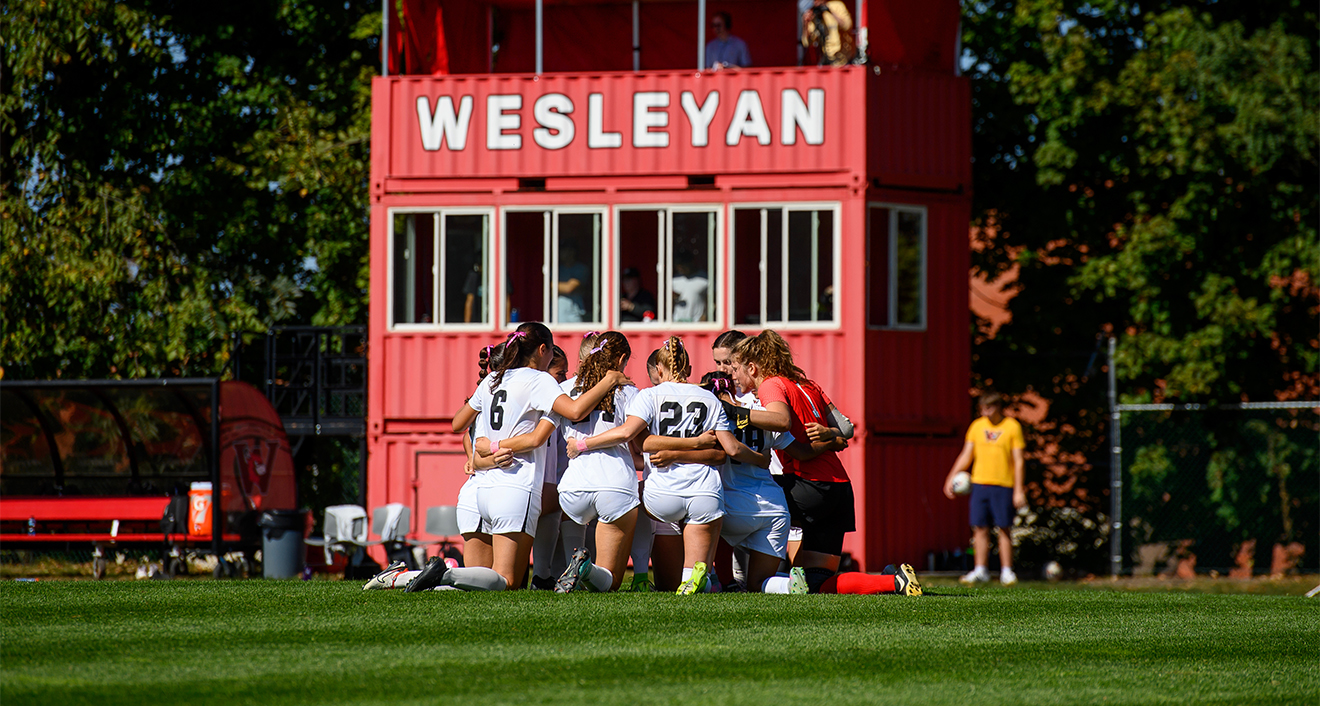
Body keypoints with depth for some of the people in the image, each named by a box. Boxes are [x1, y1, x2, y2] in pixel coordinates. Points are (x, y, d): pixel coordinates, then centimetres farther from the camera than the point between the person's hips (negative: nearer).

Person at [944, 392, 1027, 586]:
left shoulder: (1012, 427, -1)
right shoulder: (977, 426, 10)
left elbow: (1018, 461, -2)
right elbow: (966, 455, 13)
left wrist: (1019, 490, -7)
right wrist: (952, 477, 2)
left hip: (1003, 485, -4)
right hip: (979, 483, 4)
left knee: (1004, 528, -3)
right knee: (980, 528, 1)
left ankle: (1006, 571, 3)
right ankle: (981, 571, 6)